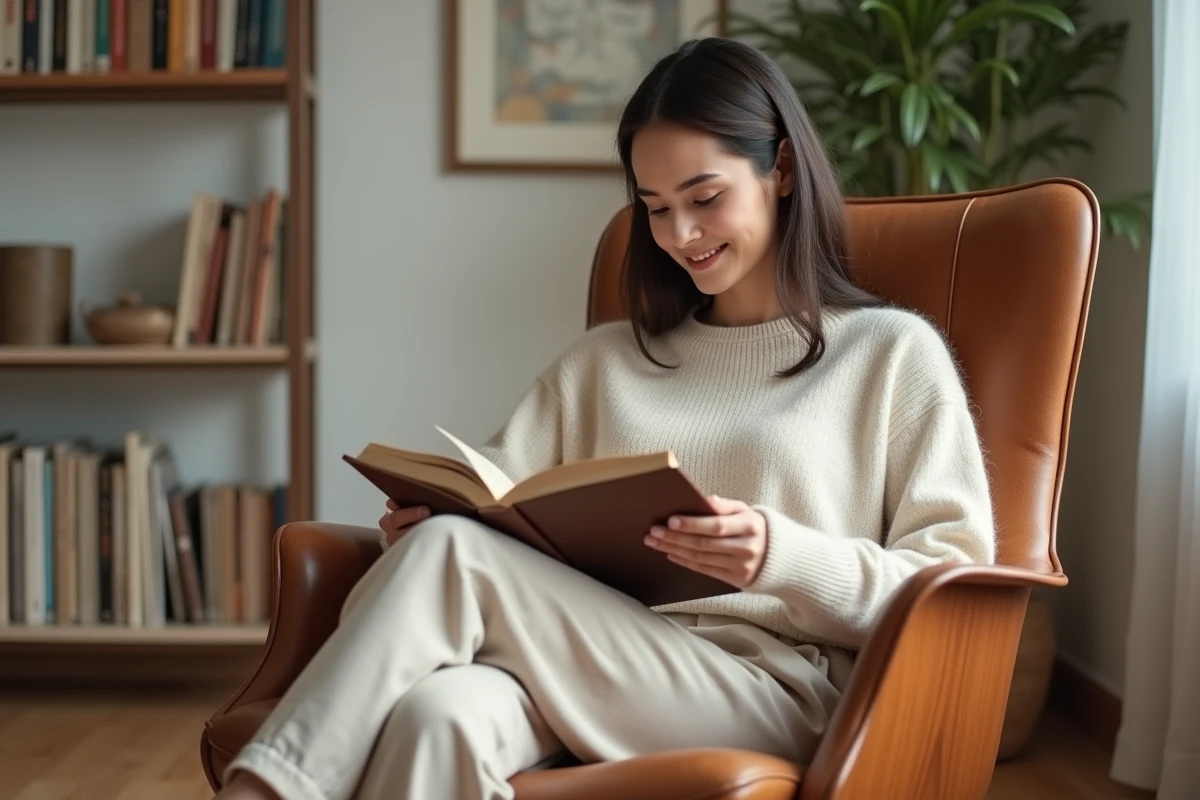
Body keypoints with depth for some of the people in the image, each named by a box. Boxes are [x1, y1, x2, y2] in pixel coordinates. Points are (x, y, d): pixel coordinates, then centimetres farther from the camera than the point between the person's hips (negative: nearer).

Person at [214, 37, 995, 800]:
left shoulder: (894, 352, 10)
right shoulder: (603, 361, 24)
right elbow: (495, 507, 15)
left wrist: (783, 556, -16)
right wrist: (428, 515, -9)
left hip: (775, 693, -3)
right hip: (591, 677, 4)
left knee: (451, 554, -26)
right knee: (439, 713, -35)